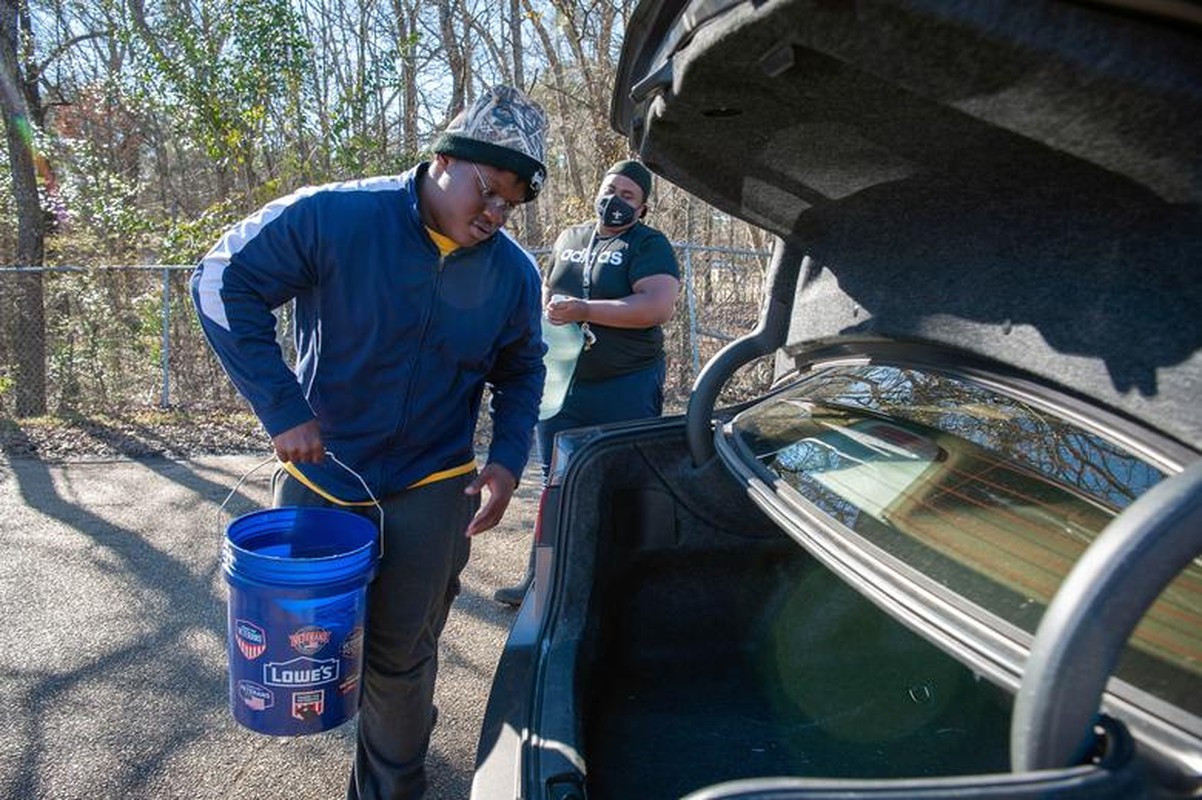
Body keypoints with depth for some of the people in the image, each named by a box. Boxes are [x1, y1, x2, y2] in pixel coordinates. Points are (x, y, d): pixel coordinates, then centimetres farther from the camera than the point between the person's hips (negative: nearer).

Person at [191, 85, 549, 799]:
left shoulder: (514, 272, -6)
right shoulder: (335, 218, -17)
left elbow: (521, 370, 9)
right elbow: (225, 283, -13)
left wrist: (508, 459, -6)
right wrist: (281, 406, -18)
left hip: (430, 490, 0)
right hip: (319, 473, 0)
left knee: (401, 659, 6)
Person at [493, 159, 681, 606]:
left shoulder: (649, 245, -2)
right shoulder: (568, 239, 17)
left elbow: (658, 306, -18)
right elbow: (546, 293, 29)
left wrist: (582, 310, -21)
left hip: (626, 389, -6)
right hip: (561, 383, 6)